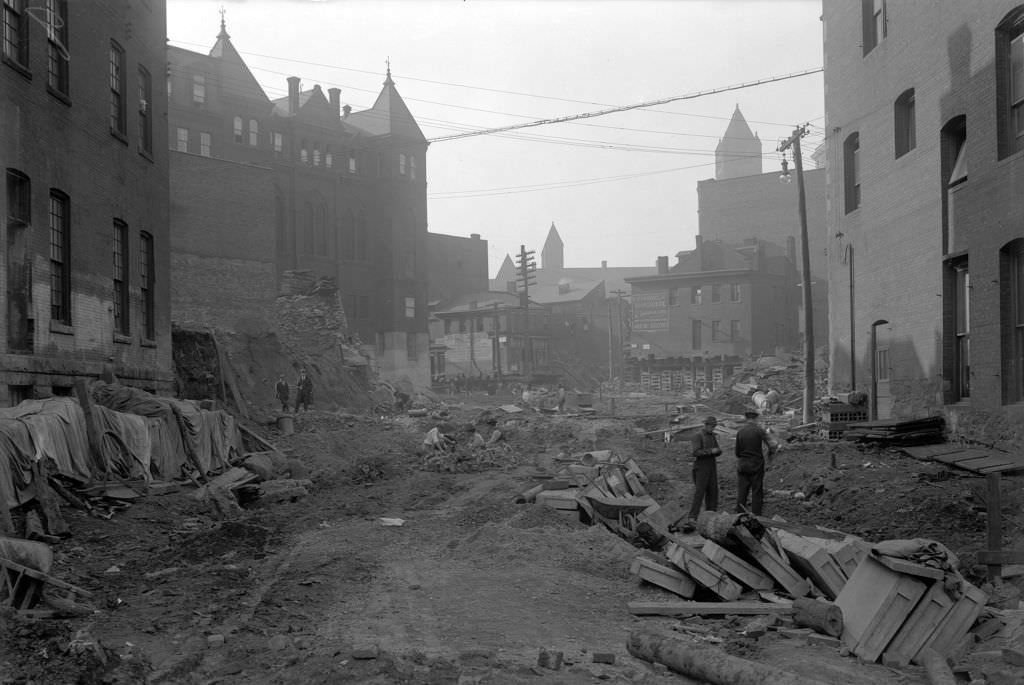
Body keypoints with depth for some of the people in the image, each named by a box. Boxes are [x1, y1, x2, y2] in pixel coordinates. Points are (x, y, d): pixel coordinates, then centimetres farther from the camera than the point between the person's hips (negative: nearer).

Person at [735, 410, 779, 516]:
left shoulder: (740, 432, 1)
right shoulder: (760, 431, -8)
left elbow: (737, 452, 4)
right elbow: (774, 445, -5)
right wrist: (771, 455, 14)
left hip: (742, 466, 3)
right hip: (756, 465, -3)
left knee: (741, 492, 6)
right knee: (757, 493, 2)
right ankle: (756, 517, 1)